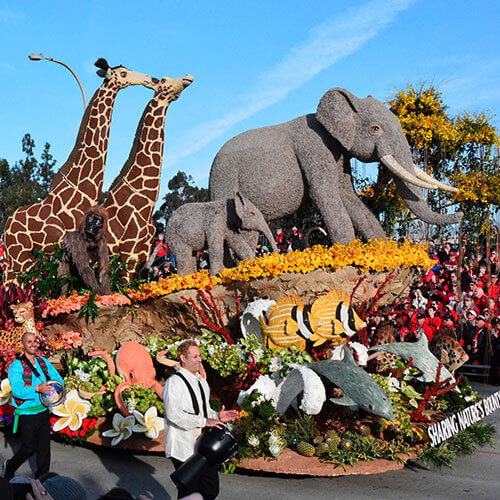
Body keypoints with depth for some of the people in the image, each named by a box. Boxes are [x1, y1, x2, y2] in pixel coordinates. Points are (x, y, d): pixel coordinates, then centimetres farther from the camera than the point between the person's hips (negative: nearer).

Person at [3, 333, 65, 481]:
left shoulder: (44, 362, 7)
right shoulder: (16, 366, -12)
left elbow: (58, 379, 10)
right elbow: (17, 390, -24)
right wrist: (37, 388, -37)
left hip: (43, 411, 5)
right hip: (27, 414, -5)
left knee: (44, 447, 9)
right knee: (29, 447, 3)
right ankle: (9, 467, 31)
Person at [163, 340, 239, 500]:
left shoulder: (201, 381, 17)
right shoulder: (174, 382, -11)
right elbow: (173, 414, -23)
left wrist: (217, 416, 5)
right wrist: (204, 421, -23)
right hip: (184, 450, -8)